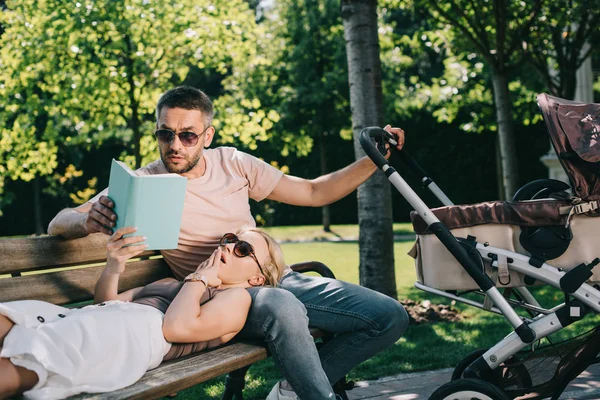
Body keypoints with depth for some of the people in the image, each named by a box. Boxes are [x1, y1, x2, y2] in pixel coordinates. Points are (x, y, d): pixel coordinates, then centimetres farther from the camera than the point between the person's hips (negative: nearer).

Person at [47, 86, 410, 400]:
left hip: (279, 280, 6)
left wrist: (375, 160, 2)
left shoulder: (232, 163, 7)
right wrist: (87, 221, -32)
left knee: (391, 316, -6)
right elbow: (58, 223, -8)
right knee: (282, 306, -41)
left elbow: (314, 192, 13)